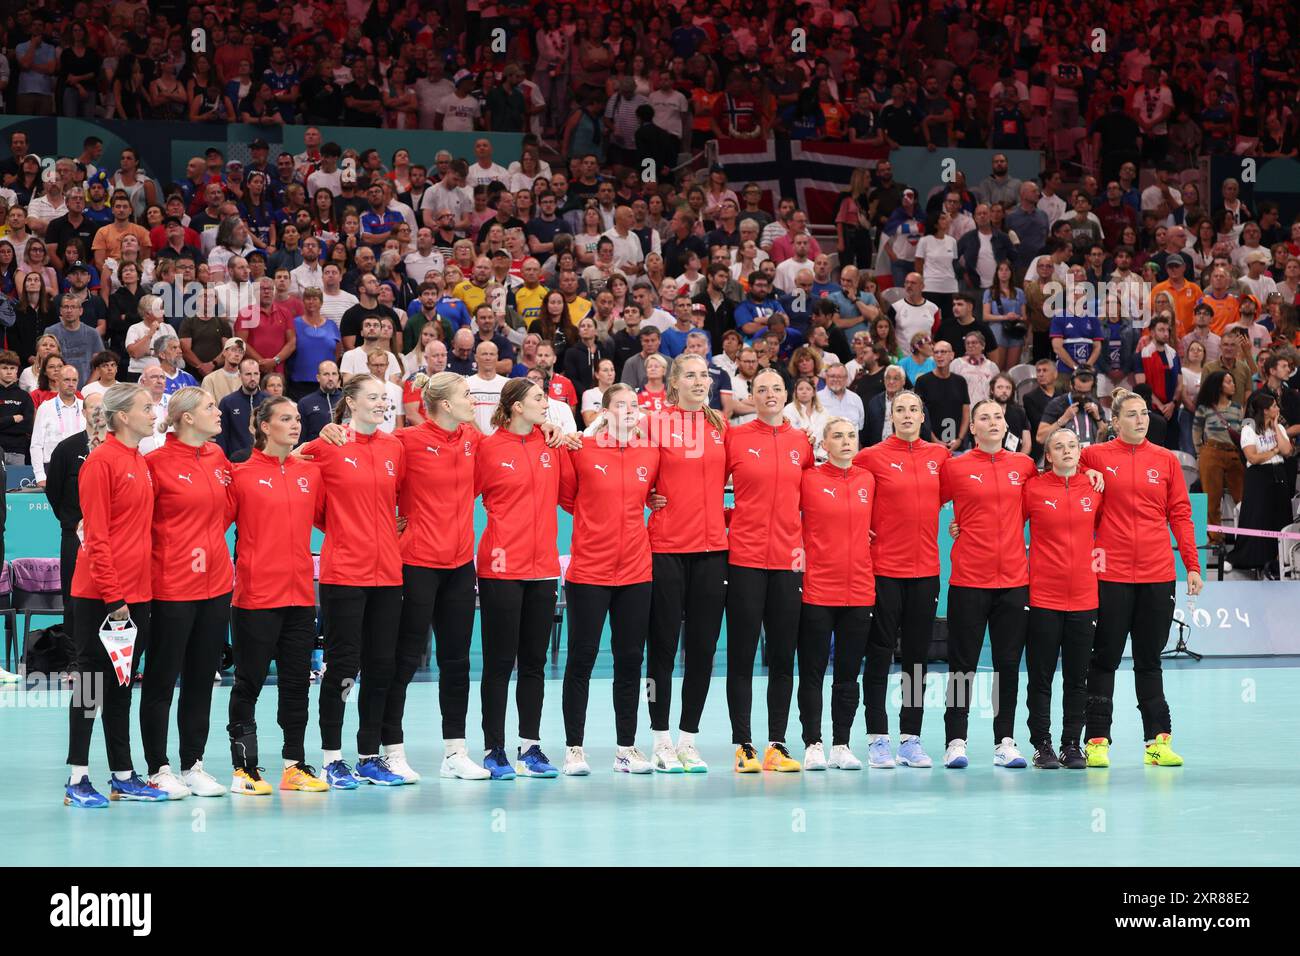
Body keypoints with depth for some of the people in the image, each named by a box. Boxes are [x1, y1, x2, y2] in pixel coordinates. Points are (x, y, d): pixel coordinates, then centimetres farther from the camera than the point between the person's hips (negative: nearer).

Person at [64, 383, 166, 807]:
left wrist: (134, 592, 9)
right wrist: (112, 595, -18)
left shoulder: (141, 464, 13)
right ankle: (78, 780, 1)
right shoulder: (101, 461, -11)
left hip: (136, 593, 8)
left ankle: (123, 777, 17)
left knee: (121, 687, 12)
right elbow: (96, 535, -15)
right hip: (101, 595, -8)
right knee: (91, 683, -3)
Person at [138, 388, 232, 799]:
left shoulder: (218, 458, 8)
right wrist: (161, 550, -7)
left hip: (215, 582, 7)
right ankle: (158, 769, 7)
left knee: (202, 678, 11)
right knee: (162, 679, 2)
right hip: (172, 586, -7)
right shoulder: (157, 463, -11)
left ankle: (193, 765, 19)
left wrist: (212, 542, 12)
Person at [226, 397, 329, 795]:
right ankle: (245, 769, 7)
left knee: (297, 683, 10)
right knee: (249, 683, 2)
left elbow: (326, 517, 16)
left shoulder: (311, 472, 9)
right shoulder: (241, 474, -5)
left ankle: (295, 765, 18)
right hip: (255, 595, -5)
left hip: (300, 594, 5)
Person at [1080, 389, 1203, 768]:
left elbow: (1180, 514, 7)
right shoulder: (1095, 456, 0)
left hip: (1157, 574, 2)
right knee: (1104, 659, 2)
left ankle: (1158, 740, 11)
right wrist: (1087, 551, -4)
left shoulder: (1166, 460, 6)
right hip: (1111, 573, -2)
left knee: (1149, 661, 9)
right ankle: (1097, 741, 6)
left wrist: (1192, 566, 4)